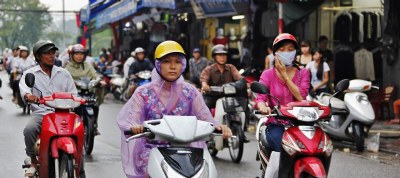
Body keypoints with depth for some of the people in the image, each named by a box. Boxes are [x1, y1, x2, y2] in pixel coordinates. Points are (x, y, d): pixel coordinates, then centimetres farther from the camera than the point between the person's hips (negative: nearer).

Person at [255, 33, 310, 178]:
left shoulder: (303, 73, 11)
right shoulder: (268, 74, 7)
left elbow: (301, 96, -7)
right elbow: (260, 98, -10)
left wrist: (284, 74, -7)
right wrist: (263, 107, -34)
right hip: (276, 124, -1)